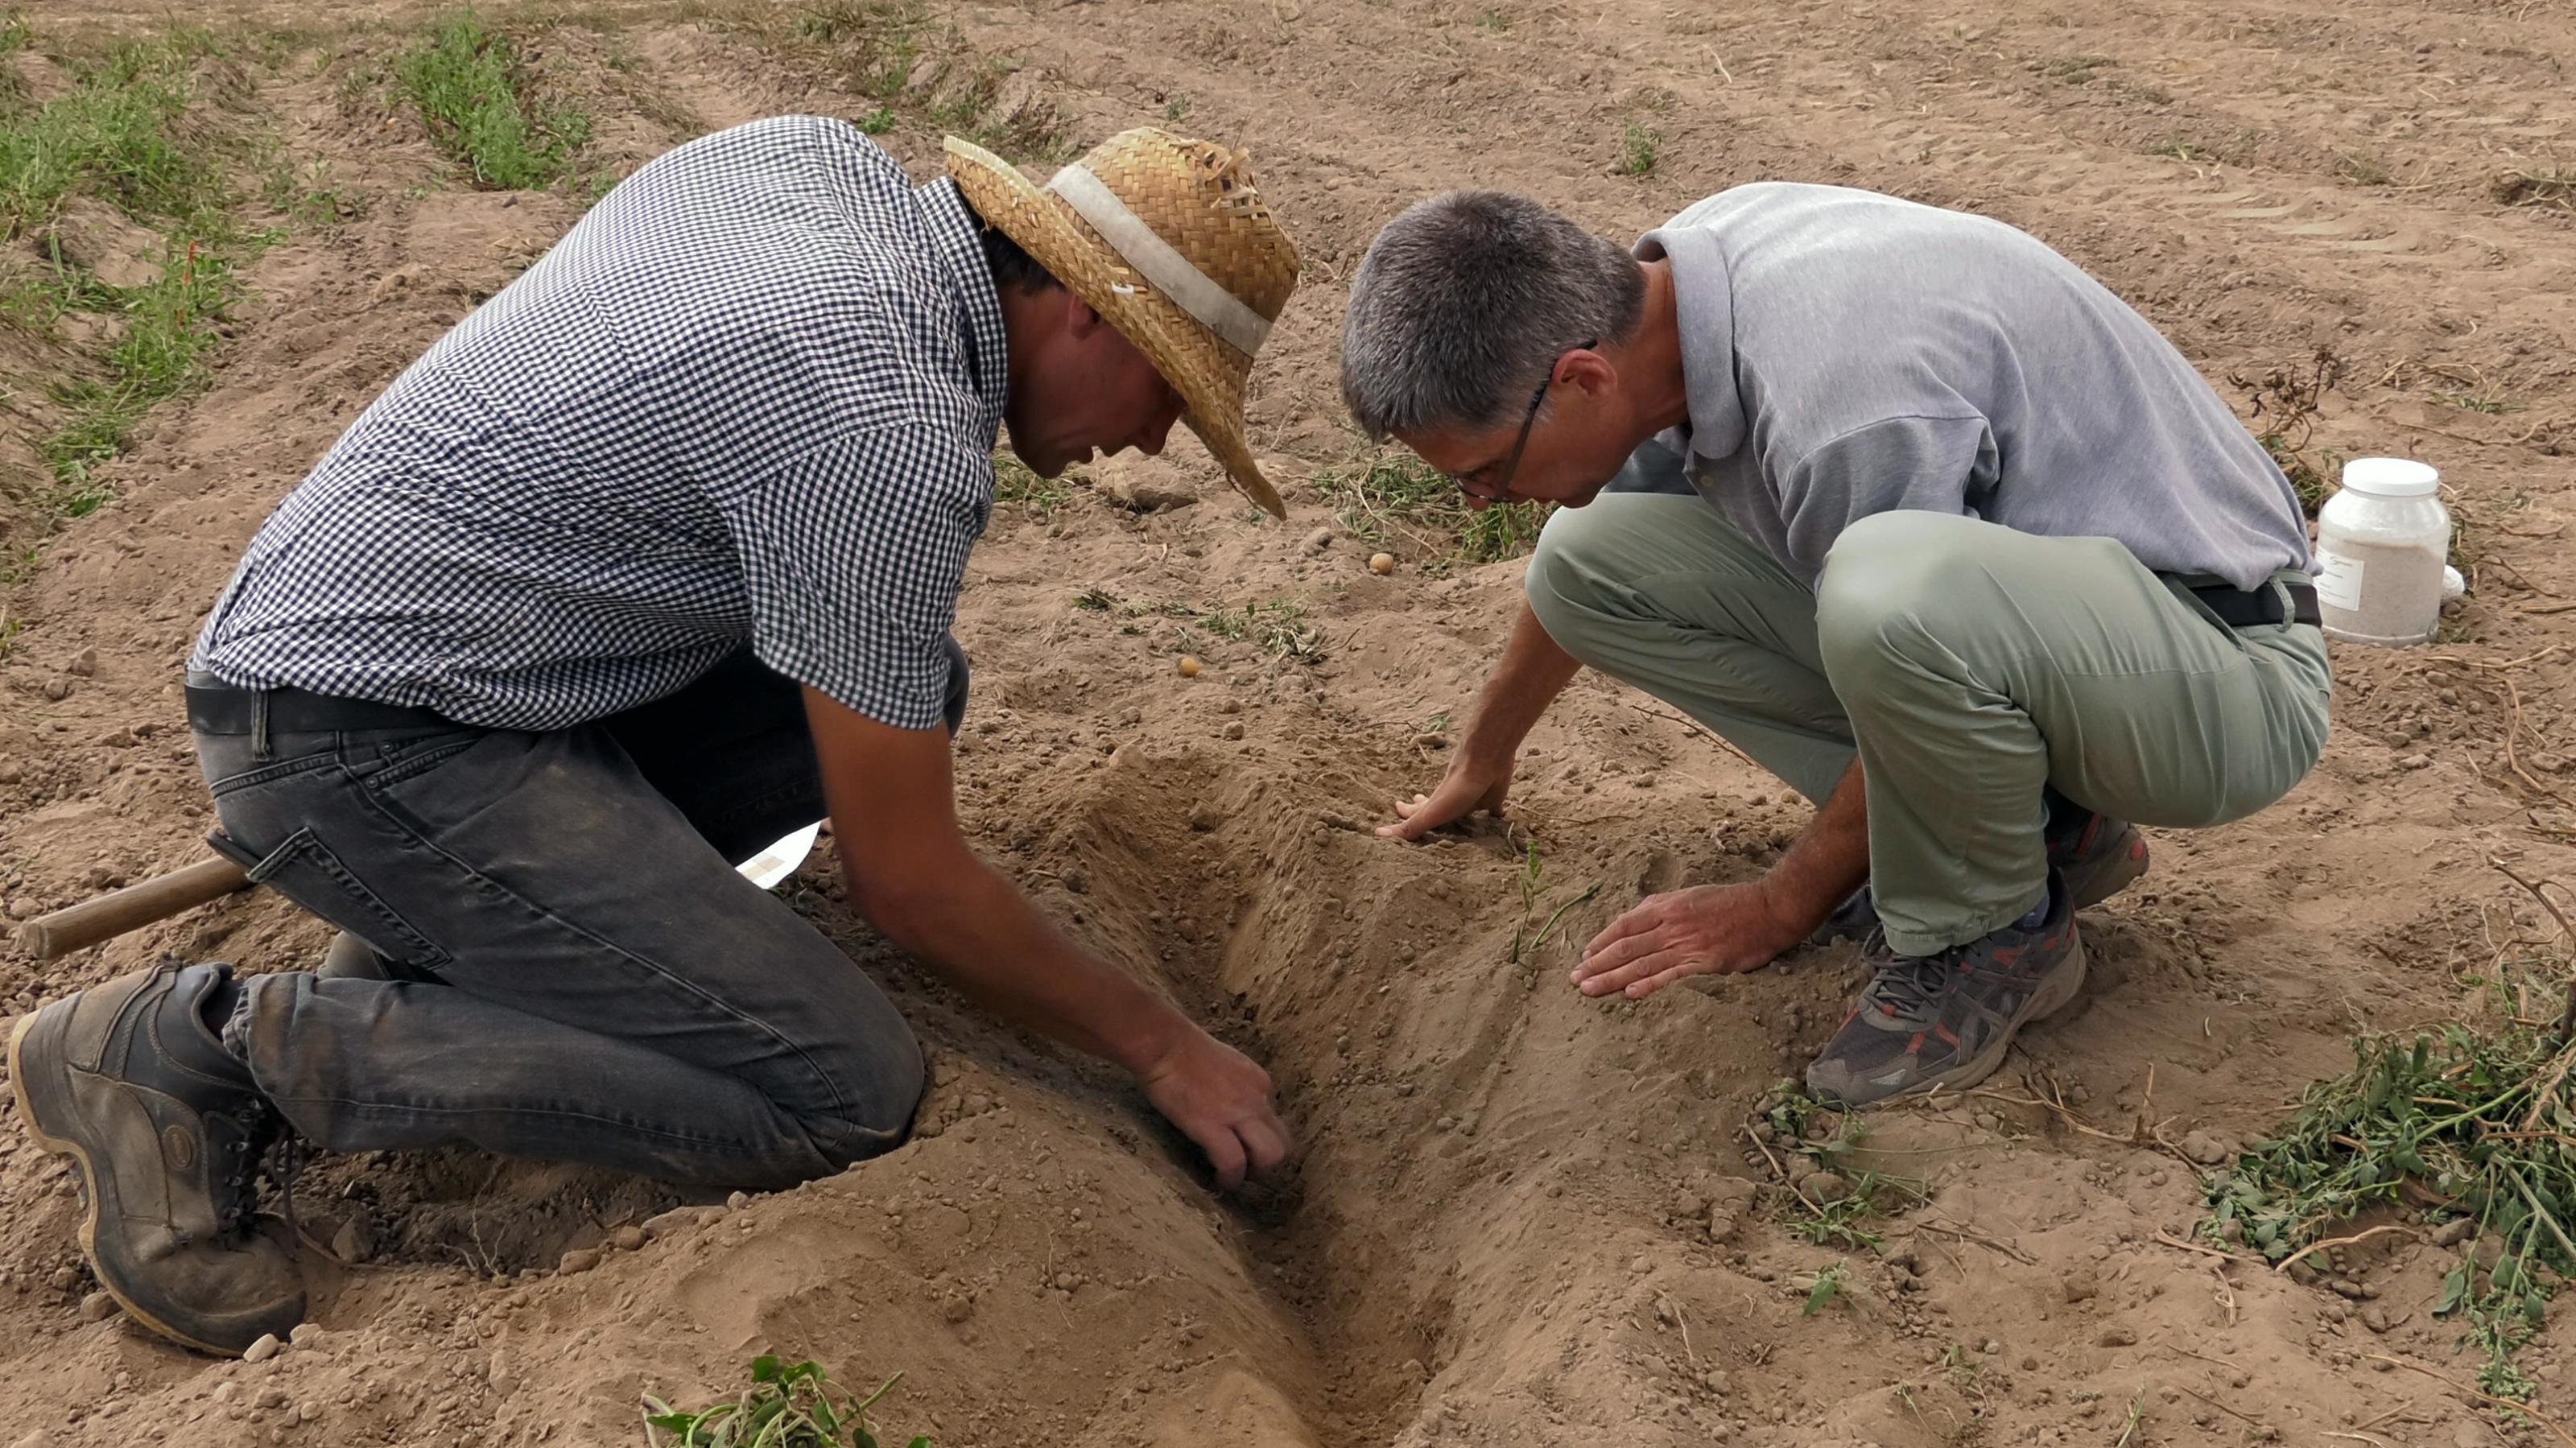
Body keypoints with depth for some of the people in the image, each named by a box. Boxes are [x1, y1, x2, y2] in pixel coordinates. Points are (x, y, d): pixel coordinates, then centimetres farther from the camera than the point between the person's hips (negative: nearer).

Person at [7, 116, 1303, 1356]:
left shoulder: (814, 151, 3)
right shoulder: (894, 438, -22)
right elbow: (904, 880, -14)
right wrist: (1163, 1048, -2)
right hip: (358, 740, -10)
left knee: (903, 684, 10)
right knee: (842, 1101, -15)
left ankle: (436, 937, 9)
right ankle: (206, 1045, -8)